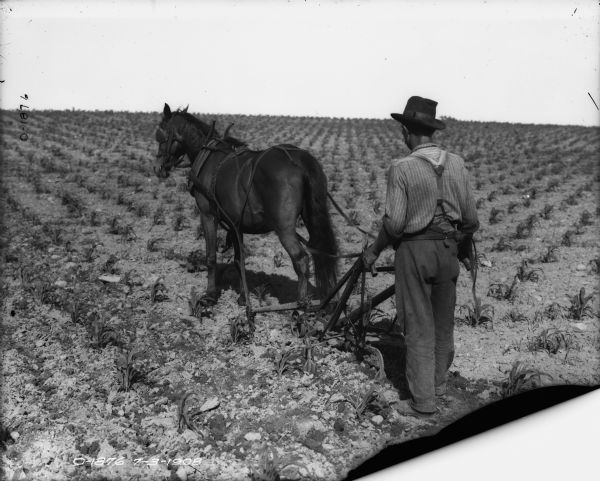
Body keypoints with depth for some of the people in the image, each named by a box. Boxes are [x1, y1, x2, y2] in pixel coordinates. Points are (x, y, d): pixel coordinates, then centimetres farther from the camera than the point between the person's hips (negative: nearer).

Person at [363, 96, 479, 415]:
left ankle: (423, 400, 13)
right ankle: (438, 382, 37)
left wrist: (374, 250, 0)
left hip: (414, 251, -5)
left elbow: (394, 222, -17)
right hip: (448, 248, 5)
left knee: (418, 326, 5)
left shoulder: (401, 168, -15)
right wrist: (464, 250, 20)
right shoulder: (456, 164, 0)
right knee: (444, 321, 19)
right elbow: (470, 218, 3)